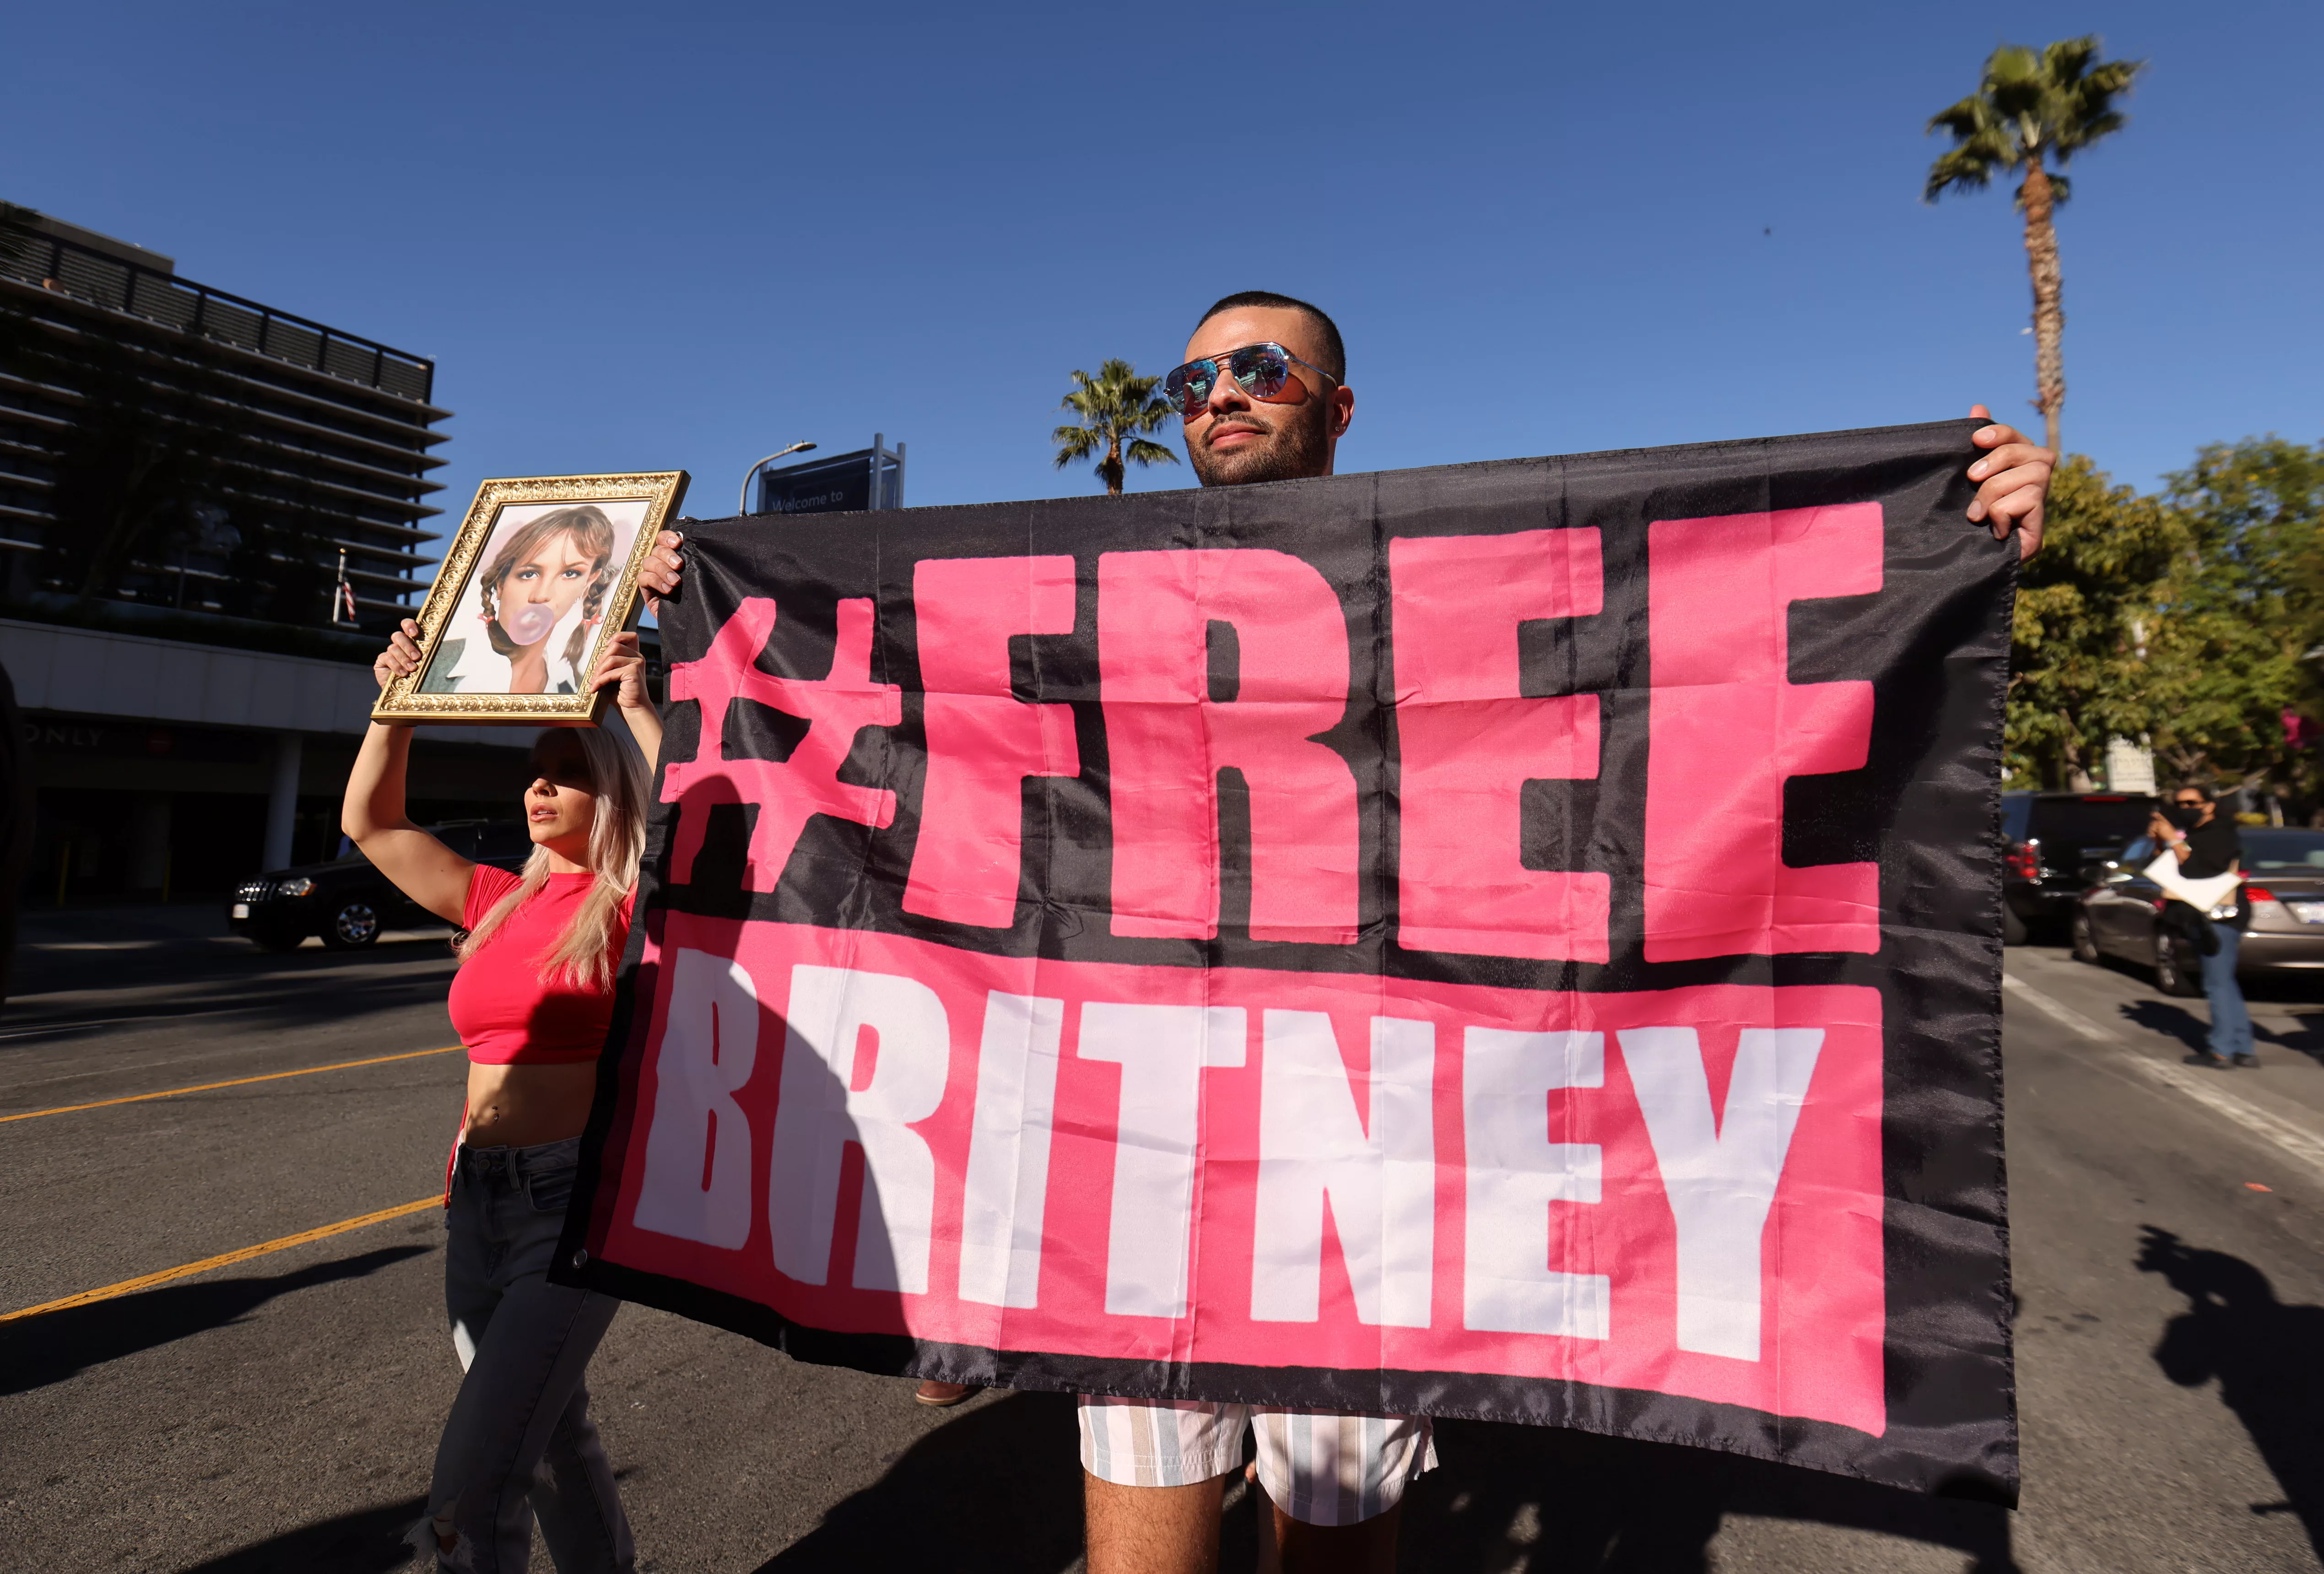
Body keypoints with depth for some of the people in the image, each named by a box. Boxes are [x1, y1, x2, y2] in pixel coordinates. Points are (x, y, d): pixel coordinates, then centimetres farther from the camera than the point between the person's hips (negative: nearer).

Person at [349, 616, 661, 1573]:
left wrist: (634, 704, -24)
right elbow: (370, 823, 15)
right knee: (550, 1445, 22)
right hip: (476, 1199, 7)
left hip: (578, 1198, -7)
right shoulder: (500, 903, 11)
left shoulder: (636, 905, -7)